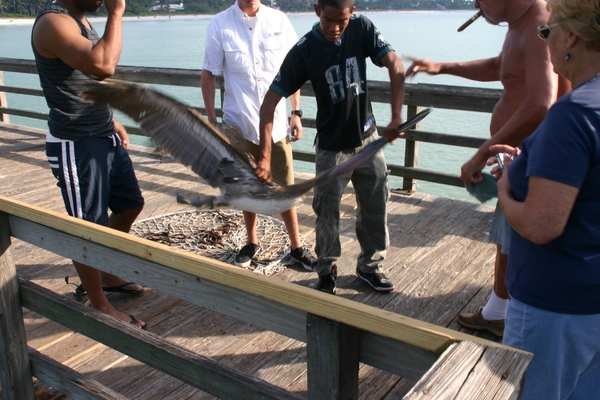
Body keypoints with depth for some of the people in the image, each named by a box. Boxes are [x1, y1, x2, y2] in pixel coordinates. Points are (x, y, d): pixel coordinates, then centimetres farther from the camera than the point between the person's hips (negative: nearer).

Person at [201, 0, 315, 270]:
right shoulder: (219, 25, -4)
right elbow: (208, 75, 1)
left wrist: (296, 112, 3)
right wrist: (212, 121, -3)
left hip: (276, 123, 0)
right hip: (239, 124, 0)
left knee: (285, 189, 4)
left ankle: (296, 247, 19)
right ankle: (252, 242, 32)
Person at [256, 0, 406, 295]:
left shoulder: (362, 29, -10)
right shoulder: (304, 51, -17)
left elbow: (396, 66, -13)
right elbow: (269, 103, -19)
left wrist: (396, 117, -25)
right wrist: (265, 157, -26)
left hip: (368, 139, 3)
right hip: (331, 147, -3)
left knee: (375, 208, 10)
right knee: (327, 213, 4)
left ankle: (370, 266, 30)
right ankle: (327, 273, 24)